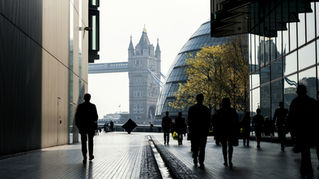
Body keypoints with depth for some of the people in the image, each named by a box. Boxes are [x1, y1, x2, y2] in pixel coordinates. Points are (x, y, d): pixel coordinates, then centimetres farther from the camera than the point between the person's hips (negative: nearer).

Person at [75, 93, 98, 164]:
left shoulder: (80, 106, -2)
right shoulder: (93, 106, -5)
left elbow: (77, 116, -2)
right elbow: (95, 116, -6)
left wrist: (77, 124, 8)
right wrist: (94, 121, 14)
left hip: (82, 126, 0)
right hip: (91, 126, 0)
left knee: (83, 142, 0)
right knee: (90, 141, 17)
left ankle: (84, 157, -9)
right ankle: (90, 155, 23)